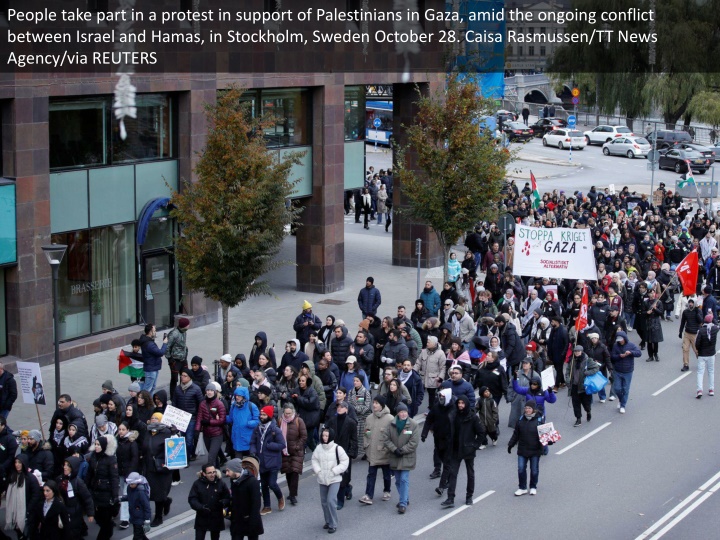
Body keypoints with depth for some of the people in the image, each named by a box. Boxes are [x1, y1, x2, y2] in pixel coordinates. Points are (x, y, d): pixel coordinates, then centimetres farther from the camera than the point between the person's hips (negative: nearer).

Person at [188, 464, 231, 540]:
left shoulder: (220, 483, -5)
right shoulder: (197, 484, -8)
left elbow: (227, 498, 1)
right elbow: (191, 499, -9)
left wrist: (223, 502, -22)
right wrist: (200, 507, -27)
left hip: (216, 519, 1)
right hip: (202, 519, -1)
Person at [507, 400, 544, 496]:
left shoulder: (539, 421, -8)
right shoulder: (521, 420, 2)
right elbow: (516, 434, 9)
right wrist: (511, 444, 8)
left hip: (535, 450, -2)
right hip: (522, 450, 2)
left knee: (534, 470, 9)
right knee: (521, 469, 2)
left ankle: (533, 487, 25)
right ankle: (522, 488, 13)